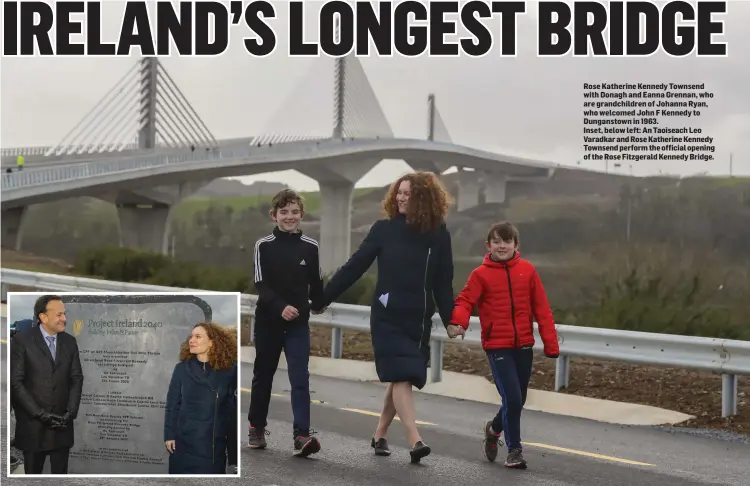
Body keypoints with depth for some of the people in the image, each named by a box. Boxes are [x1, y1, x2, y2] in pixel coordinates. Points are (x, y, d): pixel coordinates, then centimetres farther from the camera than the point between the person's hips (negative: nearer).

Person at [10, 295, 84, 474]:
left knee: (60, 472, 5)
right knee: (33, 473, 8)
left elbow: (77, 378, 7)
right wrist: (40, 414, -15)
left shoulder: (69, 341, 6)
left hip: (61, 423, 3)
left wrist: (70, 413, -7)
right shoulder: (21, 340, -7)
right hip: (33, 425, -3)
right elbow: (16, 382, -10)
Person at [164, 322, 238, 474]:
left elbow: (232, 408, -2)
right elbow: (172, 404, 3)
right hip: (184, 442, 1)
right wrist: (169, 435, -3)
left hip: (214, 444, -1)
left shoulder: (228, 370, -3)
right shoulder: (182, 369, 2)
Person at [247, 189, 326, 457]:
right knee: (263, 375, 13)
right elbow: (261, 284, -12)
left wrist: (317, 305, 24)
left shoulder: (310, 247, -3)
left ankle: (302, 435, -15)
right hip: (268, 321, 0)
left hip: (298, 323, 0)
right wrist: (281, 307, -26)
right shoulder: (264, 246, -6)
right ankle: (256, 427, 29)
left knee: (300, 378, -10)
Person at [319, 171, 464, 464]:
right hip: (388, 317, -3)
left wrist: (449, 319, 2)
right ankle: (415, 442, -19)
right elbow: (355, 267, 0)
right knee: (400, 377, -13)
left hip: (419, 320, 3)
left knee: (402, 379, 9)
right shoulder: (385, 229, -3)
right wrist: (324, 297, -1)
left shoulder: (438, 235, 2)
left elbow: (443, 282, 6)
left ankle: (380, 436, 25)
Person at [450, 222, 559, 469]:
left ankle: (494, 429, 42)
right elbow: (465, 301, -9)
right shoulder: (481, 274, -4)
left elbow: (541, 308, 3)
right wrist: (459, 321, -31)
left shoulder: (527, 270, 2)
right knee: (512, 399, -11)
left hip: (524, 346, 3)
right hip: (497, 346, -3)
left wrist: (551, 343, 1)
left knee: (518, 401, 13)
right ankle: (514, 449, 8)